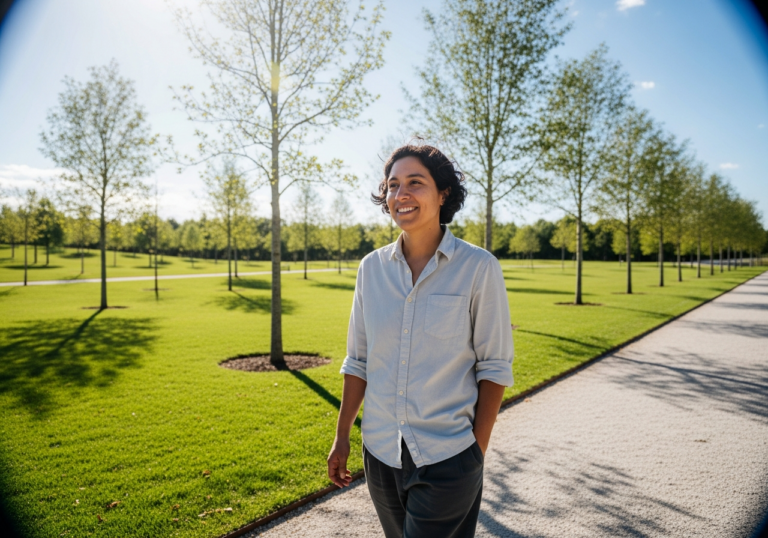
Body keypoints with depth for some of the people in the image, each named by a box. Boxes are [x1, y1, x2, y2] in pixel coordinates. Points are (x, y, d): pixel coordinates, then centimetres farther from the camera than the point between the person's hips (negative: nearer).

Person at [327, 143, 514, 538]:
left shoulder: (478, 268, -11)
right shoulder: (372, 268, -1)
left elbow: (494, 366, -7)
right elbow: (358, 360, 5)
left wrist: (478, 452, -8)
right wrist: (342, 436, 7)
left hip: (448, 457, -4)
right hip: (380, 453, 4)